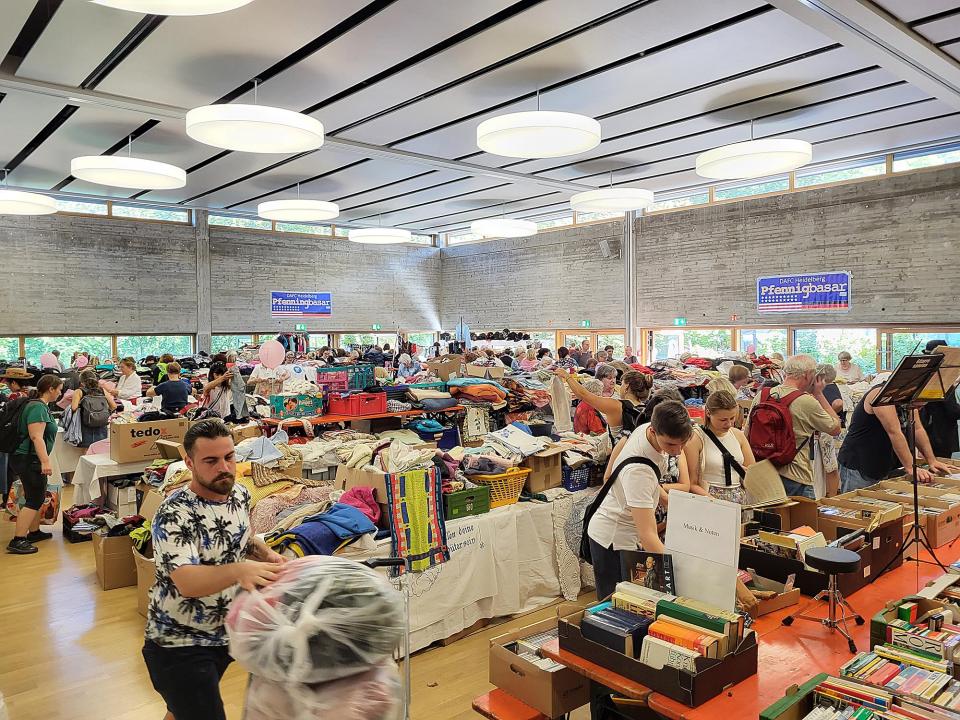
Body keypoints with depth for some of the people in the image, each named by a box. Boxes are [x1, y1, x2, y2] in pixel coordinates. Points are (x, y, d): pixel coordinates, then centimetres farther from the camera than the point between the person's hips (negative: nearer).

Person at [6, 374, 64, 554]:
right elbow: (36, 437, -27)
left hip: (29, 460, 10)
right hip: (29, 460, -10)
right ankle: (17, 541, -5)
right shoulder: (37, 407, -18)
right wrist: (45, 461, -30)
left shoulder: (40, 405, 14)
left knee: (37, 497, 18)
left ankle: (34, 532, 28)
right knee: (34, 500, -7)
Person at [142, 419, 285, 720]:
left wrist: (266, 554, -7)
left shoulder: (240, 494, -5)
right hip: (179, 643, -7)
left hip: (225, 633, 7)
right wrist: (239, 571, -56)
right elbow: (187, 583, -38)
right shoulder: (174, 515, -26)